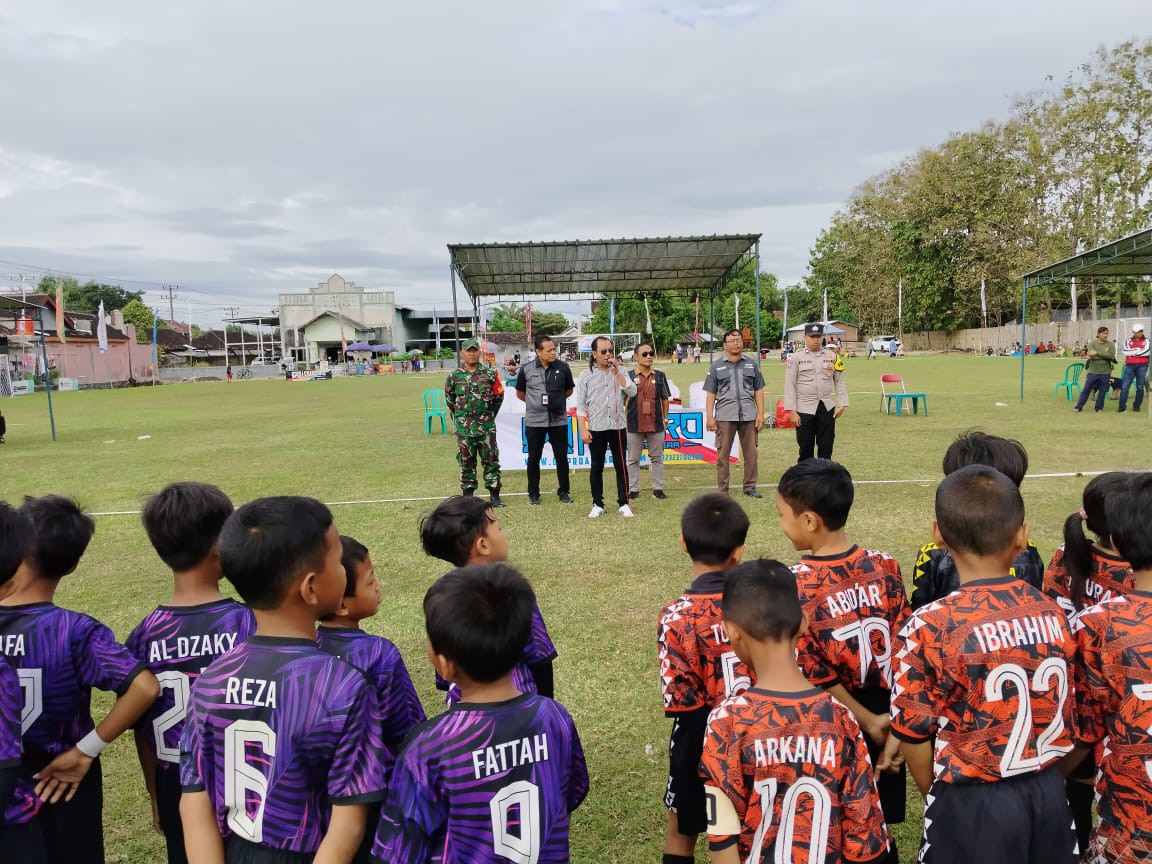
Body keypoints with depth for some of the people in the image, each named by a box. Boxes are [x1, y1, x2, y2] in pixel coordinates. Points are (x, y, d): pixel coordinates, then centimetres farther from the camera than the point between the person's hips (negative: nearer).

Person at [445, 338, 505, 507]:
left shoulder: (490, 374, 0)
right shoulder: (454, 376, 0)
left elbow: (499, 396, 9)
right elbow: (449, 400, 12)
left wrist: (489, 415, 11)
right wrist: (461, 417, 13)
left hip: (487, 427, 0)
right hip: (464, 428, 0)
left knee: (491, 460, 2)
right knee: (466, 462, 6)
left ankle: (494, 496, 11)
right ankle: (468, 496, 15)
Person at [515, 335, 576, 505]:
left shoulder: (563, 367, -2)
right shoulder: (526, 369, -4)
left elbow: (569, 390, 13)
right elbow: (520, 392, 11)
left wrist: (556, 400, 5)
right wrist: (534, 402, 7)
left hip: (559, 420, 1)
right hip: (534, 421, -1)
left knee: (562, 457, 7)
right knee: (533, 458, 8)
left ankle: (563, 491, 22)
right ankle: (533, 493, 21)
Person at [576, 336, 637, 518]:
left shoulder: (620, 372, 6)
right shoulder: (586, 375, 0)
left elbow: (632, 392, -9)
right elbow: (581, 405, -1)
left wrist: (616, 372, -11)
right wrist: (583, 430, -8)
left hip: (618, 427, 1)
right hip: (596, 429, -1)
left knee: (621, 466, 5)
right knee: (596, 468, 6)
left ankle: (623, 504, 13)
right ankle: (597, 505, 16)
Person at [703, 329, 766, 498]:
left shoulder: (752, 365, 12)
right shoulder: (716, 367, 7)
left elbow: (758, 391, 11)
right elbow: (710, 394, 4)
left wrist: (760, 414, 3)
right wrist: (709, 417, -3)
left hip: (748, 416, 2)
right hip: (725, 416, -1)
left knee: (751, 453, 4)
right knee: (723, 454, 0)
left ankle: (750, 487, 14)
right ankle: (722, 489, 8)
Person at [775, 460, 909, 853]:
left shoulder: (792, 585, -20)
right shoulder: (885, 566, -8)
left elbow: (814, 674, -17)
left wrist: (867, 721, -8)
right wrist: (886, 720, -2)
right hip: (886, 718, 4)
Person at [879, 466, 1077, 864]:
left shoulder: (930, 628, -22)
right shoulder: (1053, 613, -7)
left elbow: (914, 733, -13)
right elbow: (1057, 709, 6)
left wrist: (939, 797, 6)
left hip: (974, 802, -4)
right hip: (1049, 792, 5)